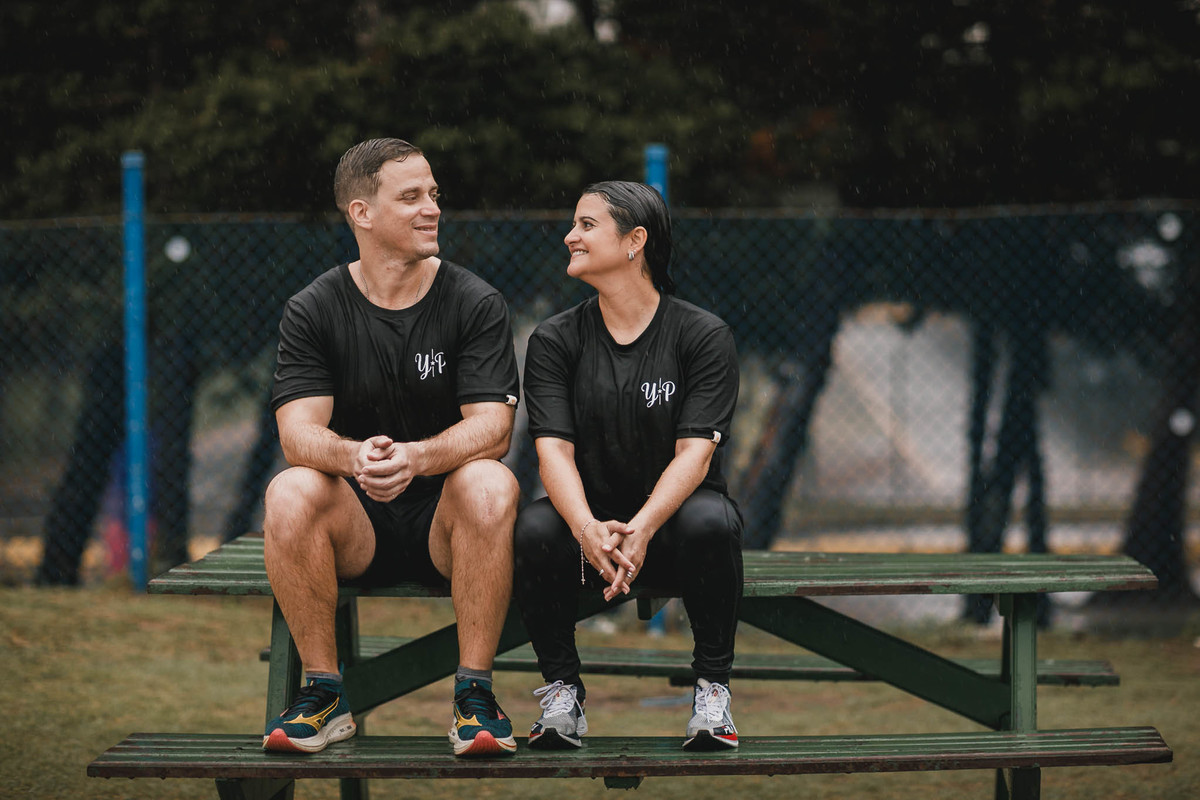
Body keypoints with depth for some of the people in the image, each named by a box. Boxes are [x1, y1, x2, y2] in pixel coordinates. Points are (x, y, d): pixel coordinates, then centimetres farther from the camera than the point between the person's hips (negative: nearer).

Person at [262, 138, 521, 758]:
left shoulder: (476, 305, -1)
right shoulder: (313, 311, 0)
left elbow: (491, 426, -13)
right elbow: (299, 432, -11)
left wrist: (415, 458, -35)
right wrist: (354, 456, -36)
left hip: (444, 520, -1)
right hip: (354, 524, 1)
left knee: (490, 485, -34)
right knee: (289, 492, -31)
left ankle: (475, 694, -25)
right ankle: (324, 695, -18)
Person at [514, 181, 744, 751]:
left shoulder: (704, 336, -4)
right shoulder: (554, 340, 2)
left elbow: (695, 453, -14)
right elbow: (554, 449, -10)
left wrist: (639, 530, -34)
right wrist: (588, 529, -32)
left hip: (668, 518, -1)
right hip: (588, 522, 2)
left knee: (710, 522, -36)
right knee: (532, 529, -31)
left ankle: (712, 690, -16)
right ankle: (562, 691, -11)